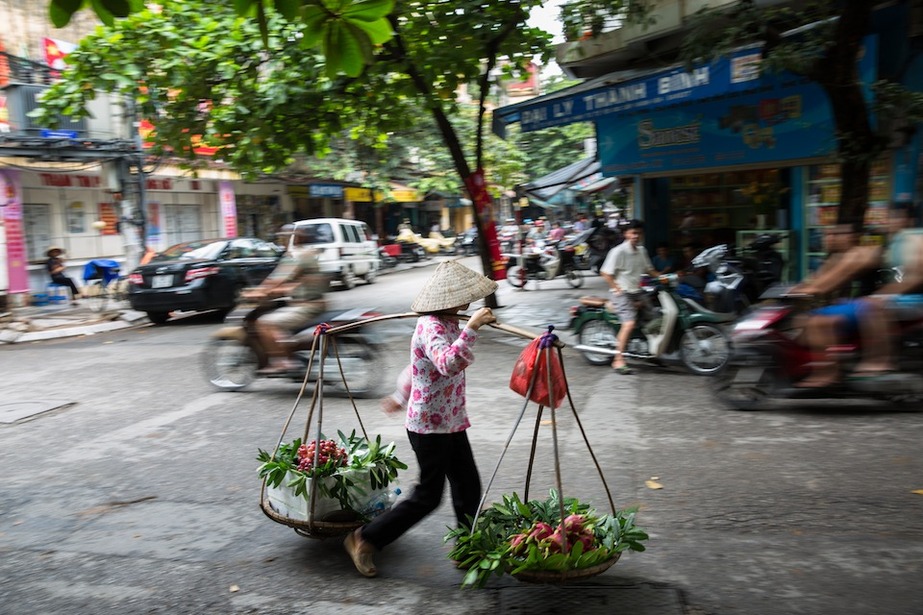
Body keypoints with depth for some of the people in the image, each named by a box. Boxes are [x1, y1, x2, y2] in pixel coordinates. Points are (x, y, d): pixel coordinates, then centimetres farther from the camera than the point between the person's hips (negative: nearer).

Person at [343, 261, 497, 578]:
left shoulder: (448, 323, 9)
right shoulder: (431, 326, -21)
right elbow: (449, 364, -42)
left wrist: (401, 397, 30)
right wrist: (471, 328, -45)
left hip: (451, 423, 9)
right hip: (430, 427, -9)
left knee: (469, 488, 12)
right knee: (428, 497, 2)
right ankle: (365, 540, 17)